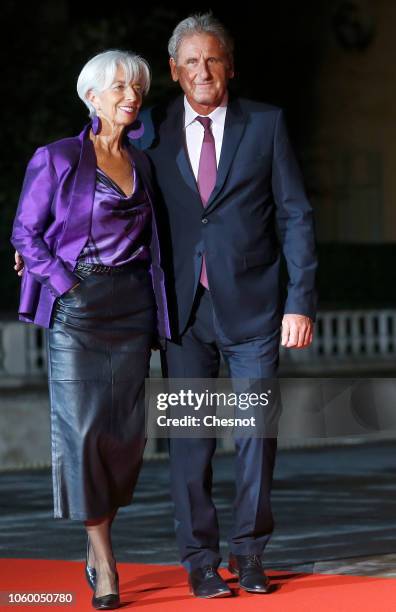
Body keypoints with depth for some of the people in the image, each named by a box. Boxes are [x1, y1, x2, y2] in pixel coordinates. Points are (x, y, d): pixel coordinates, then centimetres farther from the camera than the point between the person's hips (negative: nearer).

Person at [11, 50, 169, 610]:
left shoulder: (142, 164, 14)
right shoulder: (57, 159, -1)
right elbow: (25, 233, -1)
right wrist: (66, 284, -9)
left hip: (133, 305, 5)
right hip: (76, 306, -5)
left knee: (126, 427, 1)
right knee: (81, 424, -8)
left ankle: (98, 537, 17)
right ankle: (104, 563, -2)